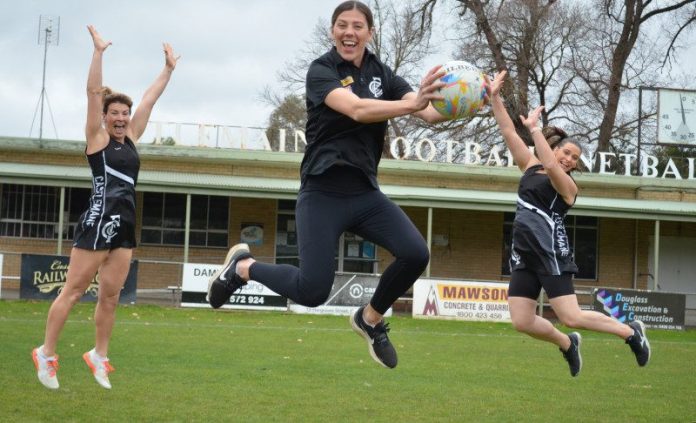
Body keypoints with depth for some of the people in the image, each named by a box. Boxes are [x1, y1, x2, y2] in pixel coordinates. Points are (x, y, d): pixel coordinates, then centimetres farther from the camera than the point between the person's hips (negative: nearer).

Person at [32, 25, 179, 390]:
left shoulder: (131, 138, 14)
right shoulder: (97, 138, -1)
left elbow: (149, 100, 18)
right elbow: (93, 93, -10)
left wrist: (169, 68, 18)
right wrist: (99, 52, -14)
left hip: (124, 226, 6)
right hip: (98, 222, -6)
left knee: (110, 296, 7)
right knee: (73, 290, -3)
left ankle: (98, 355, 17)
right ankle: (46, 353, 3)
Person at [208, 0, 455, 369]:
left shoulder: (381, 74, 6)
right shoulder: (321, 70, -10)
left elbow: (429, 113, -8)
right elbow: (356, 109, -29)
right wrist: (412, 104, -44)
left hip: (365, 193, 5)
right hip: (323, 194, -5)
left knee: (415, 254, -15)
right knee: (312, 292, -12)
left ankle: (370, 319, 12)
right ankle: (242, 267, 18)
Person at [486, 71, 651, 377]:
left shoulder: (567, 185, -5)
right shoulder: (530, 167, 12)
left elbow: (550, 167, -28)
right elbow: (508, 132, 7)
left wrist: (535, 128, -27)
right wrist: (495, 98, -3)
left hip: (551, 252, -6)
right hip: (523, 252, 6)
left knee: (571, 317, -10)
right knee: (522, 322, -2)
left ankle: (631, 332, 11)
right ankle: (567, 344, 25)